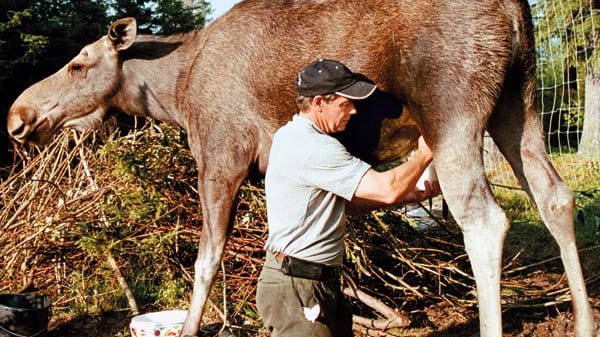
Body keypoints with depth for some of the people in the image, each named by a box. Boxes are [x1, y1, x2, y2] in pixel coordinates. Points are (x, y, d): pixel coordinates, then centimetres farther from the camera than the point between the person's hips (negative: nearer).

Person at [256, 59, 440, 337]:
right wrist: (424, 154, -3)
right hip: (295, 287, -10)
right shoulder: (312, 147, -20)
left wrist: (410, 196, 7)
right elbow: (387, 188, -21)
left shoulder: (293, 137, 13)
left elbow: (347, 202, 16)